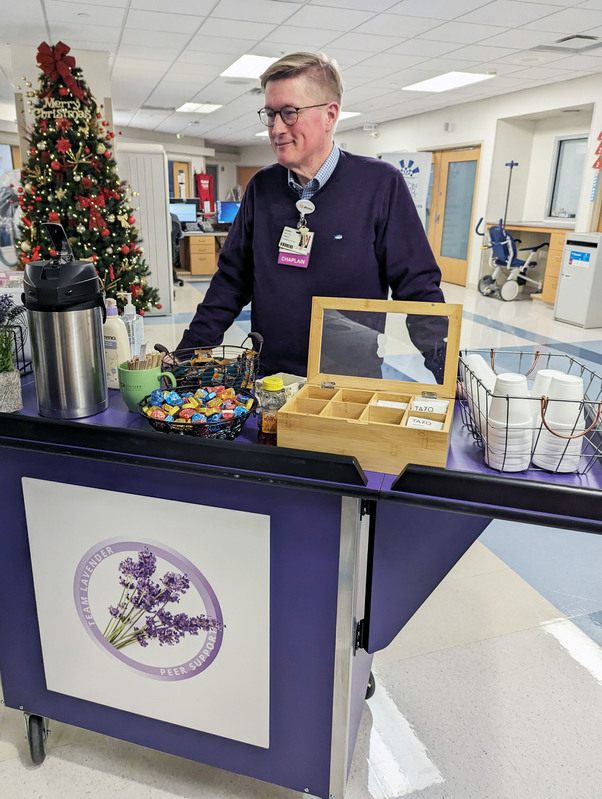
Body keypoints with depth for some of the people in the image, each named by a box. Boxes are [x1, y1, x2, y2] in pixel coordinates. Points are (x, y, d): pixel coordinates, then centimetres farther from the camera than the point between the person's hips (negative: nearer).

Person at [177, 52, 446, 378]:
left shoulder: (381, 183, -4)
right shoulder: (261, 187, 8)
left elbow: (418, 290, -4)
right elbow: (231, 283, 13)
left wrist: (451, 377, -12)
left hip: (352, 383, -3)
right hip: (268, 383, 4)